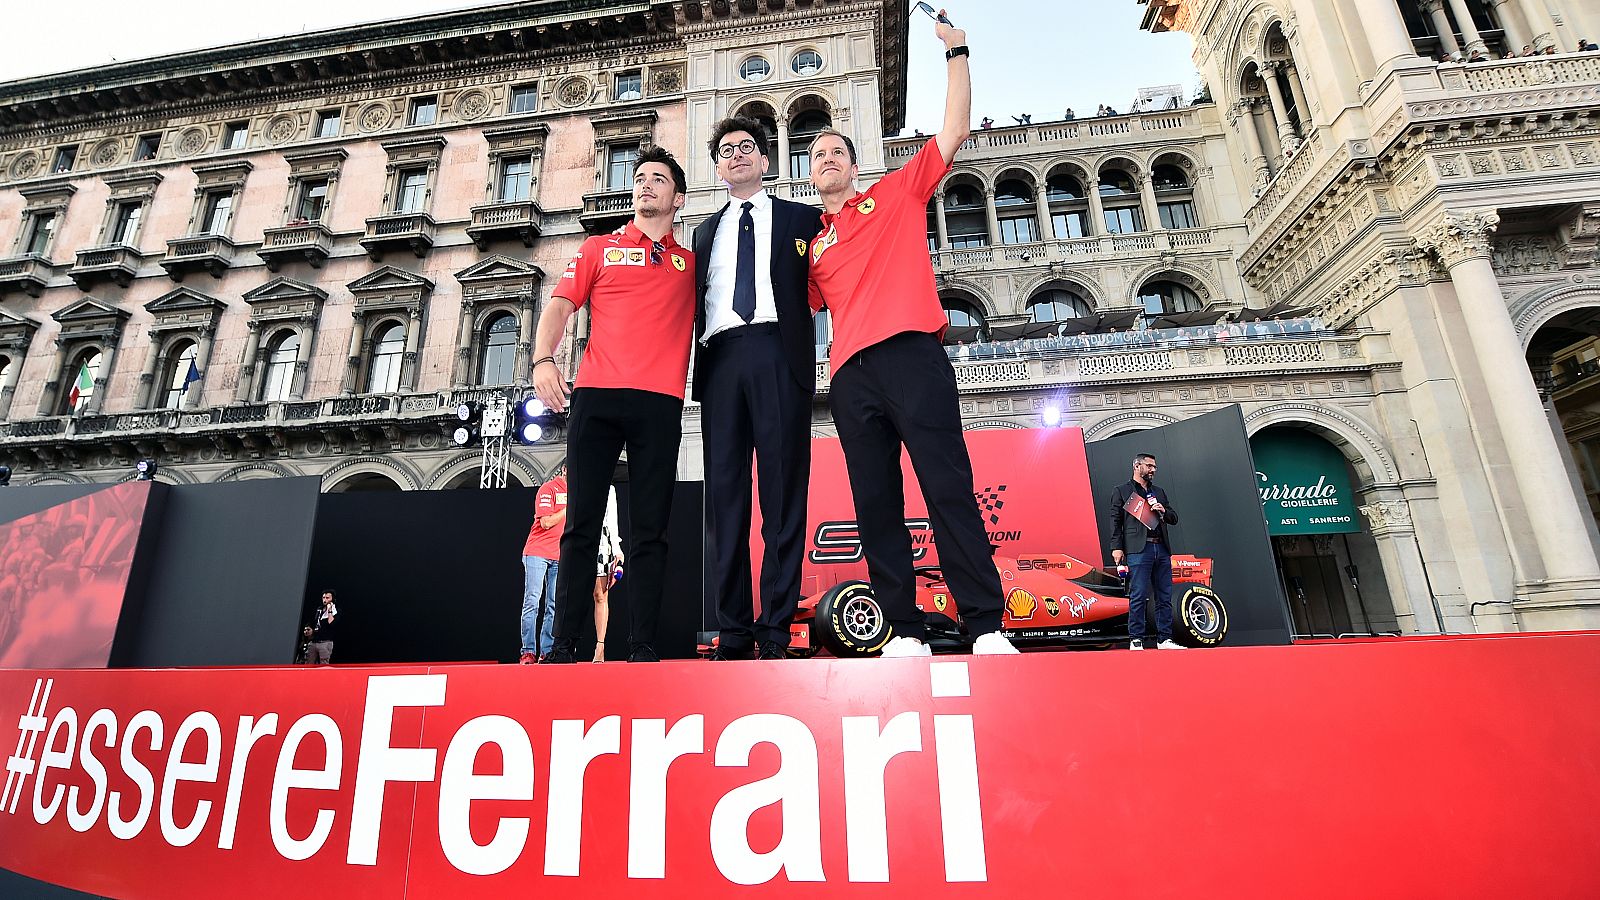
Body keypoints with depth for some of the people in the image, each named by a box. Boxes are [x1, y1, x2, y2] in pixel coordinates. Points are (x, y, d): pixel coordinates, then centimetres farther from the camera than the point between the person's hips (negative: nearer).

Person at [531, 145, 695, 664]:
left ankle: (642, 647, 3)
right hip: (596, 396, 0)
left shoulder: (692, 263, 20)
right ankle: (563, 644, 4)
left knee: (649, 531, -1)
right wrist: (543, 358, -9)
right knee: (581, 524, -1)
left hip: (660, 404, 0)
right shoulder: (599, 248, 19)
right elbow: (559, 306, 8)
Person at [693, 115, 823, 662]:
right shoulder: (707, 231, 28)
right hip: (721, 359, 3)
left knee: (783, 489, -8)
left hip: (779, 355, -3)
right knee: (725, 492, -3)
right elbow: (697, 302, 22)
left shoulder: (803, 219, 19)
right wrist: (700, 354, 8)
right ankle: (733, 632, 1)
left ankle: (776, 630, -3)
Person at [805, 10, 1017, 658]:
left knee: (948, 486, -10)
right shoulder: (811, 242, 25)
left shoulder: (896, 194, 20)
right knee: (875, 503, -2)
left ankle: (986, 627, -6)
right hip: (851, 375, 3)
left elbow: (954, 131, 16)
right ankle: (904, 634, 3)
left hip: (911, 354, -3)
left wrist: (956, 54, 15)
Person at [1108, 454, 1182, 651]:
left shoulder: (1159, 492, 24)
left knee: (1164, 597, 5)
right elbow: (1115, 521, 0)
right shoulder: (1121, 491, 8)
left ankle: (1164, 639, 12)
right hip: (1138, 550, -5)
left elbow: (1174, 518, 23)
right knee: (1138, 597, -6)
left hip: (1162, 549, 5)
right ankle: (1136, 641, -2)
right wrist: (1117, 547, -10)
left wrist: (1163, 511, 0)